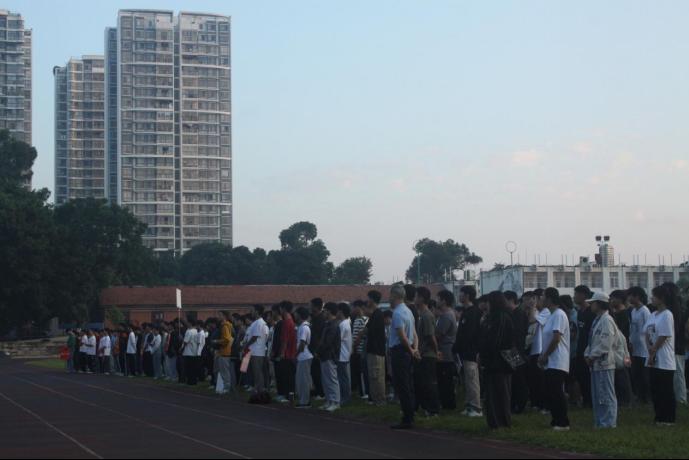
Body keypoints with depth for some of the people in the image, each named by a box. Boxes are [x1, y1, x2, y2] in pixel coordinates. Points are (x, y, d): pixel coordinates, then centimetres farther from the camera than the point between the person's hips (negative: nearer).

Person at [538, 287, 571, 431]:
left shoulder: (559, 315, -13)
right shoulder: (552, 315, 18)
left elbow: (556, 338, -19)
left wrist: (545, 355, -12)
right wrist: (543, 356, 9)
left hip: (557, 363, -10)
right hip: (551, 362, 10)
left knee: (557, 394, -10)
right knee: (551, 393, 11)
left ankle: (563, 423, -6)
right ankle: (556, 421, 16)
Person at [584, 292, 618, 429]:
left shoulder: (607, 320, -15)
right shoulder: (597, 320, 17)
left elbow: (605, 343, -21)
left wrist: (592, 356, -15)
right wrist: (588, 355, 8)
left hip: (604, 363, -10)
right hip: (596, 364, 10)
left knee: (606, 395, -6)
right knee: (596, 396, 14)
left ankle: (608, 423, -2)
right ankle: (599, 422, 20)